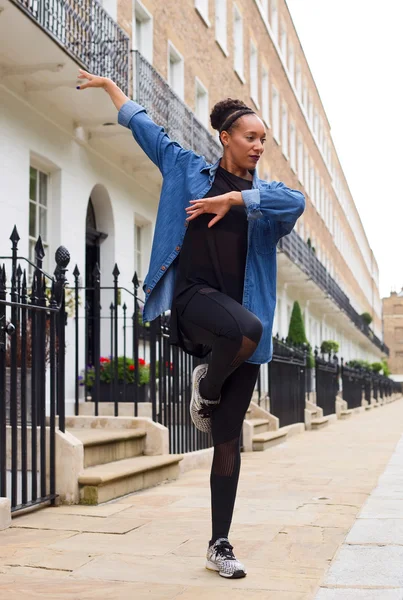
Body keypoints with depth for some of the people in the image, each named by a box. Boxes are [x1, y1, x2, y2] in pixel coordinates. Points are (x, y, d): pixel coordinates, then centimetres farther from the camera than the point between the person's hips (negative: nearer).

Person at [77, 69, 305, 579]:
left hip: (240, 310, 3)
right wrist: (107, 85, 28)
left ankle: (220, 546, 10)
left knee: (228, 438, 1)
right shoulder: (189, 170, 10)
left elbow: (296, 202, -11)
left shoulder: (264, 192, 13)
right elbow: (142, 125, 20)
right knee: (249, 328, -39)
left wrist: (235, 199, -17)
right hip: (196, 296, -3)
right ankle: (206, 385, -5)